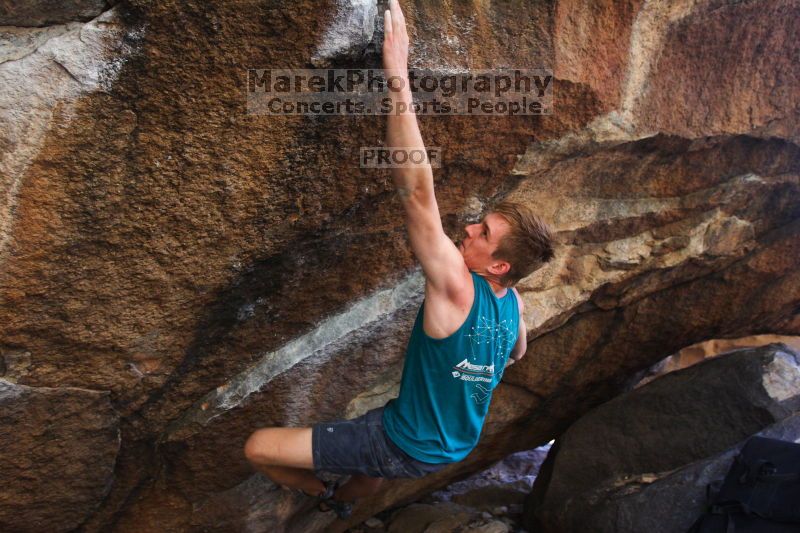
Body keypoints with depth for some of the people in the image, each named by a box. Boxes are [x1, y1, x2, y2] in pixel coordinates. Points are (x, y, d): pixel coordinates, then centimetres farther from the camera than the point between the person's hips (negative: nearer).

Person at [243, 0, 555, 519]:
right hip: (455, 447, 8)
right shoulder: (513, 303, -8)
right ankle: (345, 502, 63)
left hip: (408, 450, -8)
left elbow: (418, 193, -41)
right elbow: (517, 353, 16)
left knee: (258, 447, -5)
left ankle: (324, 496, 21)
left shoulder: (456, 287, -32)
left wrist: (398, 75, -42)